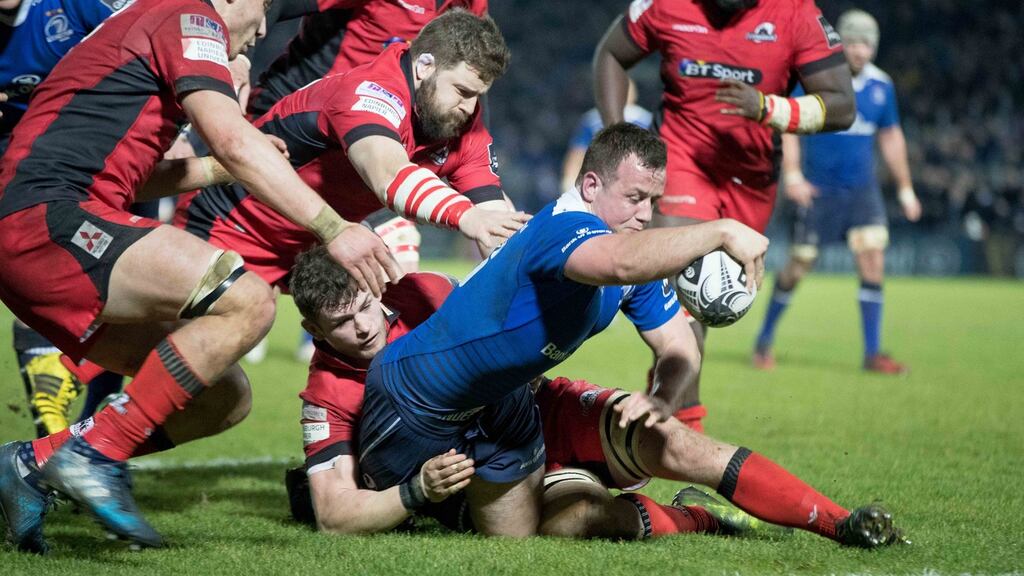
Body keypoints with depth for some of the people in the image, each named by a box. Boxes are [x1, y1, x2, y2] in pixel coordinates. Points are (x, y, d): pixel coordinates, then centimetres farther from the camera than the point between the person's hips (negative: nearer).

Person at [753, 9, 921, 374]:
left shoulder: (881, 86, 4)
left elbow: (890, 137, 17)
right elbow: (788, 124, -12)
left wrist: (905, 188, 18)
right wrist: (791, 173, -24)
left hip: (862, 190, 4)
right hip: (818, 190, -4)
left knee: (873, 261, -10)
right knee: (799, 265, 1)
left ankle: (873, 353, -5)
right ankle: (764, 341, 22)